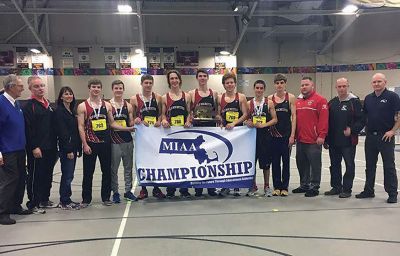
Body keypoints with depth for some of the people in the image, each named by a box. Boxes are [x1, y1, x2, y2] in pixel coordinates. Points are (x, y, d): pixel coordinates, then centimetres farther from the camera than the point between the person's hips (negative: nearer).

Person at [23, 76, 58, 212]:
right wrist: (34, 147, -19)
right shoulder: (29, 106, -9)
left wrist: (55, 145, 14)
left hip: (50, 148, 8)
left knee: (47, 175, 15)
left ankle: (45, 200, 28)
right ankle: (33, 203, 13)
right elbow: (28, 129, -16)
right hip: (36, 149, -7)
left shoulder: (48, 104, 14)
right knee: (35, 176, 2)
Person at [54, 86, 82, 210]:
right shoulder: (59, 111, -8)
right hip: (65, 149, -8)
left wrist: (78, 148, 11)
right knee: (67, 175, -3)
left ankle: (65, 200, 21)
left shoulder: (72, 111, 15)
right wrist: (68, 150, -17)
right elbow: (61, 132, -14)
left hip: (73, 148, 8)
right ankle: (65, 202, 7)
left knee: (69, 175, 12)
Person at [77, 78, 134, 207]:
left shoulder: (107, 105, 7)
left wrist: (128, 128, 2)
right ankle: (86, 199, 17)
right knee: (88, 172, 5)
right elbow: (81, 127, -5)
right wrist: (85, 144, -12)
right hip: (90, 144, -3)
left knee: (107, 171, 9)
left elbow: (112, 123, 12)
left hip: (105, 142, 3)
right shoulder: (82, 106, -2)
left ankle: (106, 197, 21)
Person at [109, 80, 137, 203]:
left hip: (127, 140, 3)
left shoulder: (128, 106, 7)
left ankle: (128, 191, 22)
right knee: (114, 168, 6)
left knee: (128, 167, 10)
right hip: (114, 141, -3)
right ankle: (115, 192, 18)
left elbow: (131, 123, 10)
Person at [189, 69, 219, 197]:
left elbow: (216, 112, 13)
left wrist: (218, 117, -7)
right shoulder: (192, 93, 4)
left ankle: (211, 187, 15)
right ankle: (198, 188, 12)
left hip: (211, 127, 1)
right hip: (197, 128, -1)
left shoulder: (214, 93, 9)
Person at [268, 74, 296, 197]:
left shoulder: (291, 98, 1)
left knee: (286, 161, 5)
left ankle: (284, 187, 14)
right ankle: (277, 186, 15)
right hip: (274, 134, 2)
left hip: (287, 134, -1)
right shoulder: (270, 98, 5)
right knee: (275, 161, 6)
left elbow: (294, 116, -3)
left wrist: (292, 135, -9)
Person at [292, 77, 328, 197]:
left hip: (314, 141, -7)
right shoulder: (297, 101, 14)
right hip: (300, 140, 7)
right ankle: (304, 185, 27)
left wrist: (321, 135, -17)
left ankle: (314, 187, 10)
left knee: (315, 164, 0)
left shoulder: (320, 100, -6)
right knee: (301, 163, 15)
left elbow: (323, 119, -13)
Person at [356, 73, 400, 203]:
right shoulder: (368, 98, 11)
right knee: (370, 165, 12)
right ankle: (368, 191, 23)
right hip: (370, 136, 5)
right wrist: (366, 129, 7)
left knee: (389, 166, 1)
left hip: (386, 137, -5)